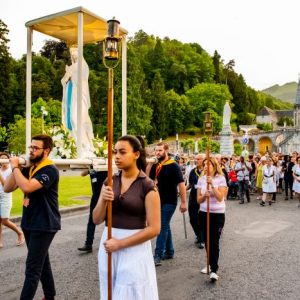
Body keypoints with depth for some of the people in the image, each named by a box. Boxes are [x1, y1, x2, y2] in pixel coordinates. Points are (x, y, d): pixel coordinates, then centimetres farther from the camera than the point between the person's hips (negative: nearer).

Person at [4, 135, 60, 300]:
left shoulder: (50, 170, -17)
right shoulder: (28, 168, 7)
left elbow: (27, 187, -30)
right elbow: (7, 188, 5)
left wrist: (15, 167, -17)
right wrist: (16, 168, -6)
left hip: (44, 225, -8)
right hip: (29, 223, 8)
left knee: (32, 269, -5)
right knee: (42, 263, 19)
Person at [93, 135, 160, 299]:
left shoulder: (147, 186, -12)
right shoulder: (109, 182, 3)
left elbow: (154, 228, -14)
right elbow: (96, 220, 3)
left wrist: (120, 243, -16)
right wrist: (103, 200, -16)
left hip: (134, 248, -5)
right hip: (108, 246, 5)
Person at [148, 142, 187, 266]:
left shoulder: (173, 166, -11)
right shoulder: (155, 166, 8)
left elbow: (181, 184, -14)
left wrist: (183, 202, -17)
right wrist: (148, 164, -6)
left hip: (169, 202, -7)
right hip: (158, 201, 7)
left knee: (162, 227, -7)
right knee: (165, 226, 15)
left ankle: (158, 256, -3)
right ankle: (169, 252, 28)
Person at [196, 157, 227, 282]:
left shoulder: (221, 179, -7)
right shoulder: (201, 179, 3)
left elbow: (220, 197, -16)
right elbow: (198, 200, 3)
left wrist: (212, 184, -26)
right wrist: (204, 195, -19)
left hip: (217, 214, -4)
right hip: (204, 213, 4)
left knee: (214, 242, -7)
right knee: (207, 241, 11)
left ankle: (214, 270, -3)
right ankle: (211, 263, 28)